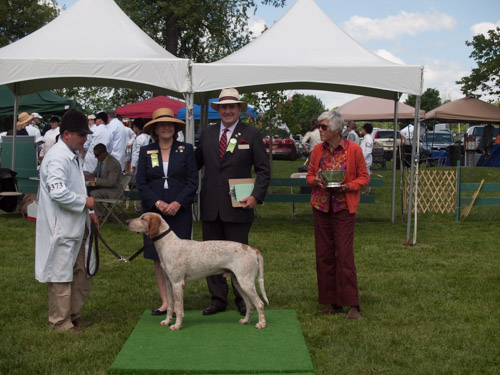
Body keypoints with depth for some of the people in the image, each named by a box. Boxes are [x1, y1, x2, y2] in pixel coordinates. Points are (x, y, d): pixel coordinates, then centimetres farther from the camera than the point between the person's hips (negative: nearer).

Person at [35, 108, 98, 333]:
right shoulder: (57, 158, -19)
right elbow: (58, 192, -30)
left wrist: (87, 212, 12)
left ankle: (74, 314, 30)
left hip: (76, 226, 10)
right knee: (61, 276, 2)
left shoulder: (73, 155, 13)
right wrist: (85, 202, -17)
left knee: (82, 272, 17)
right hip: (61, 228, -10)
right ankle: (60, 322, 14)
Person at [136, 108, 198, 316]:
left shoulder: (186, 150, 4)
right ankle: (165, 301, 12)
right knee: (158, 258, 4)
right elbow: (141, 183, 2)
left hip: (180, 211, -2)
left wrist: (178, 203, -13)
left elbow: (193, 181, 0)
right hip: (154, 212, 2)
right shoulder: (145, 152, 8)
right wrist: (158, 203, -11)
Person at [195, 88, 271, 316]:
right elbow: (196, 163, 14)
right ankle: (218, 299, 20)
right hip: (210, 206, 4)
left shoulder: (251, 134, -1)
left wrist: (256, 196, -13)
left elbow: (263, 170, -2)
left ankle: (243, 299, 18)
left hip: (238, 205, -4)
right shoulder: (206, 134, 9)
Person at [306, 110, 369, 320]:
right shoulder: (318, 150, 7)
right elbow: (309, 176, 14)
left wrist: (348, 186, -16)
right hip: (321, 206, 5)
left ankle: (353, 305, 1)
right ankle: (334, 303, 16)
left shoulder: (353, 149, -5)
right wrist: (315, 180, -9)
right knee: (324, 255, 6)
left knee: (344, 255, -8)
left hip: (344, 207, -5)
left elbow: (364, 177, 0)